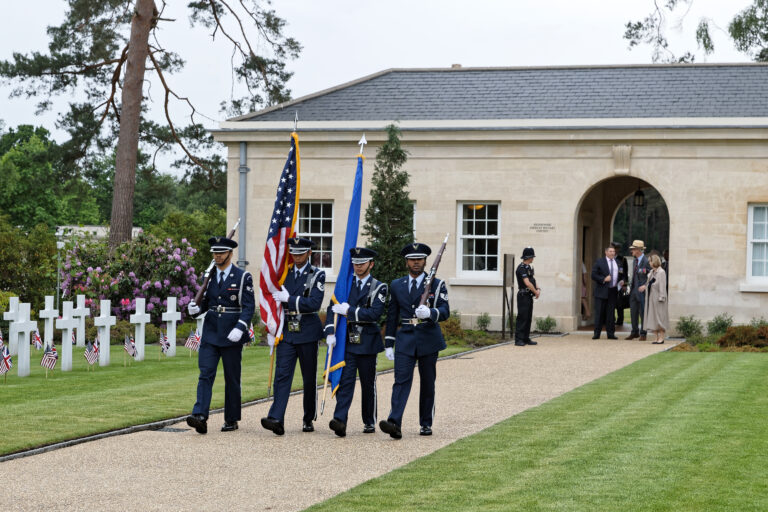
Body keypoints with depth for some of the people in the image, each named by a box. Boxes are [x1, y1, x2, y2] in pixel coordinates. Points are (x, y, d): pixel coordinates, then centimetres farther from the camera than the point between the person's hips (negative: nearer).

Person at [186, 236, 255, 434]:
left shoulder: (243, 277, -3)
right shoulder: (209, 276, 11)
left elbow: (249, 306, -8)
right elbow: (205, 302, 17)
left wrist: (240, 328, -22)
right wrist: (196, 309, -7)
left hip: (232, 336, -3)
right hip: (210, 334, 3)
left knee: (232, 379, 5)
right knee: (205, 374, -9)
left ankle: (231, 420, 15)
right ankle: (200, 417, -19)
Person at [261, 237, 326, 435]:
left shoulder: (317, 275, -2)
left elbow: (315, 304, -15)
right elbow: (275, 301, 16)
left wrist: (289, 298, -17)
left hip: (307, 332, -2)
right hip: (286, 331, 2)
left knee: (309, 378, 6)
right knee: (282, 374, -10)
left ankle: (309, 419, 20)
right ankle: (276, 419, -21)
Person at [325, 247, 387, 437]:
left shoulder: (379, 288, 1)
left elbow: (375, 313, -13)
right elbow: (332, 309, 3)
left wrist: (349, 311, -18)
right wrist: (330, 332, -11)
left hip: (367, 342, -1)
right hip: (346, 341, 1)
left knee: (368, 384, 7)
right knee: (345, 381, -10)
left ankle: (369, 423, 20)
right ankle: (340, 421, -22)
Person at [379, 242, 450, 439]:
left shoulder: (437, 285, 1)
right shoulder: (397, 285, 11)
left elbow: (445, 311, -10)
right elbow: (392, 316, 14)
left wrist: (430, 313, -32)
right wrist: (389, 344, 10)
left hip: (428, 340, -1)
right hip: (405, 340, 1)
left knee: (428, 383, 7)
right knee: (401, 380, -12)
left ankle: (426, 424, 19)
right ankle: (395, 423, -25)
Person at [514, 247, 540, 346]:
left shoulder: (528, 267, 15)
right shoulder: (521, 268, -16)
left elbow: (532, 280, 16)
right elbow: (527, 283, -22)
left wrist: (538, 289, -2)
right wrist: (536, 292, -11)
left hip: (529, 296, 10)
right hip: (523, 296, -10)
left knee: (528, 318, 11)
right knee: (522, 318, -9)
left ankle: (526, 338, 16)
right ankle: (519, 339, -9)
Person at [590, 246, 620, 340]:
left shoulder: (617, 262, 14)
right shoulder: (599, 262, -1)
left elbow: (620, 275, 25)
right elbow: (593, 275, -5)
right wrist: (603, 279, -17)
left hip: (613, 291, 4)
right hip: (602, 291, -4)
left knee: (611, 313, 5)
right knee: (599, 312, -3)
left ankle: (610, 333, 9)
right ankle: (597, 333, 2)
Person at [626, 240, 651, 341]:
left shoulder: (646, 262, -12)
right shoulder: (634, 261, 14)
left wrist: (645, 286, -20)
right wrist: (631, 287, 14)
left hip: (642, 291, -8)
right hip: (634, 291, 8)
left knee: (643, 313, -1)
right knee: (633, 312, 10)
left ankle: (643, 333, 7)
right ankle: (634, 332, 20)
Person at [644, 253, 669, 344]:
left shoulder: (661, 272, -11)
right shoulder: (651, 272, 14)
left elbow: (662, 286, -15)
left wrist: (661, 298, -18)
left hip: (657, 298, -9)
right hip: (651, 298, 9)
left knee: (659, 317, -5)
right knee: (653, 318, 9)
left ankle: (661, 338, -2)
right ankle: (657, 337, 14)